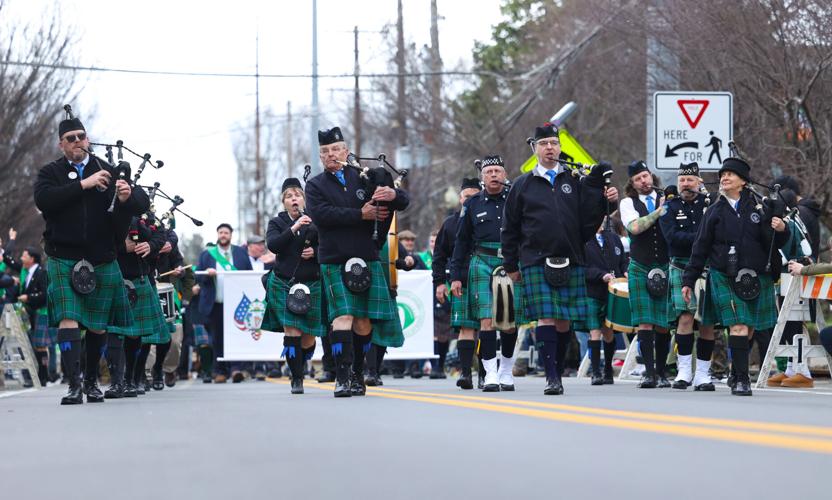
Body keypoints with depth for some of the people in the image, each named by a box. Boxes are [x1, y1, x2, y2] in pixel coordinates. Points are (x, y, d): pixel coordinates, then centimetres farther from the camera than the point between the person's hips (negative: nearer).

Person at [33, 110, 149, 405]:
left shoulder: (109, 172, 9)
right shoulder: (51, 173, 6)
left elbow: (143, 203, 3)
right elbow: (43, 200, -15)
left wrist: (128, 196, -21)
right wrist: (83, 184, -18)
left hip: (102, 261, 2)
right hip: (64, 261, -2)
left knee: (98, 326, 8)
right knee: (68, 320, -15)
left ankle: (92, 381, 25)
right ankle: (74, 385, -19)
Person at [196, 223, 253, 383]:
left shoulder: (241, 253, 11)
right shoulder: (207, 254, 12)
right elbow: (198, 278, 10)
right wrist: (207, 274, -12)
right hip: (215, 304, 1)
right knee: (218, 339, 3)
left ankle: (236, 368, -15)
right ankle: (220, 372, 7)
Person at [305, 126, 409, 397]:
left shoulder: (363, 178, 12)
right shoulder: (315, 185, 7)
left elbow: (404, 202, 10)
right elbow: (320, 213, -13)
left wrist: (393, 194, -14)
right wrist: (361, 214, -16)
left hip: (367, 259, 3)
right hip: (335, 261, -3)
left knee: (364, 320, 5)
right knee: (343, 316, -15)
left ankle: (357, 374, 17)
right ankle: (343, 377, -20)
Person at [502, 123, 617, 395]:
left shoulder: (575, 181, 12)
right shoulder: (522, 185, 9)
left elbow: (589, 219, 8)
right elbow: (510, 228, 12)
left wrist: (607, 202, -9)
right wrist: (511, 265, 9)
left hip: (571, 261, 2)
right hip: (536, 262, -2)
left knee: (565, 321, 4)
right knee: (546, 318, -10)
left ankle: (559, 372, 16)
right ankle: (551, 376, -12)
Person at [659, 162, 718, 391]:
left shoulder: (710, 203, 7)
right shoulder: (670, 207, 6)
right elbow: (672, 236, -9)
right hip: (682, 269, -1)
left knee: (707, 323, 3)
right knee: (685, 317, -13)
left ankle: (702, 374, 10)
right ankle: (684, 371, -6)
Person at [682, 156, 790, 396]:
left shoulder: (760, 207, 5)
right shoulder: (715, 212, 6)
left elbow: (777, 242, 8)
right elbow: (701, 248, 9)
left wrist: (781, 230, -15)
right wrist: (688, 280, 8)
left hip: (757, 278, 1)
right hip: (725, 278, -1)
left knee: (749, 329, 8)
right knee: (739, 327, -14)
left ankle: (737, 375, 24)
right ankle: (740, 379, -13)